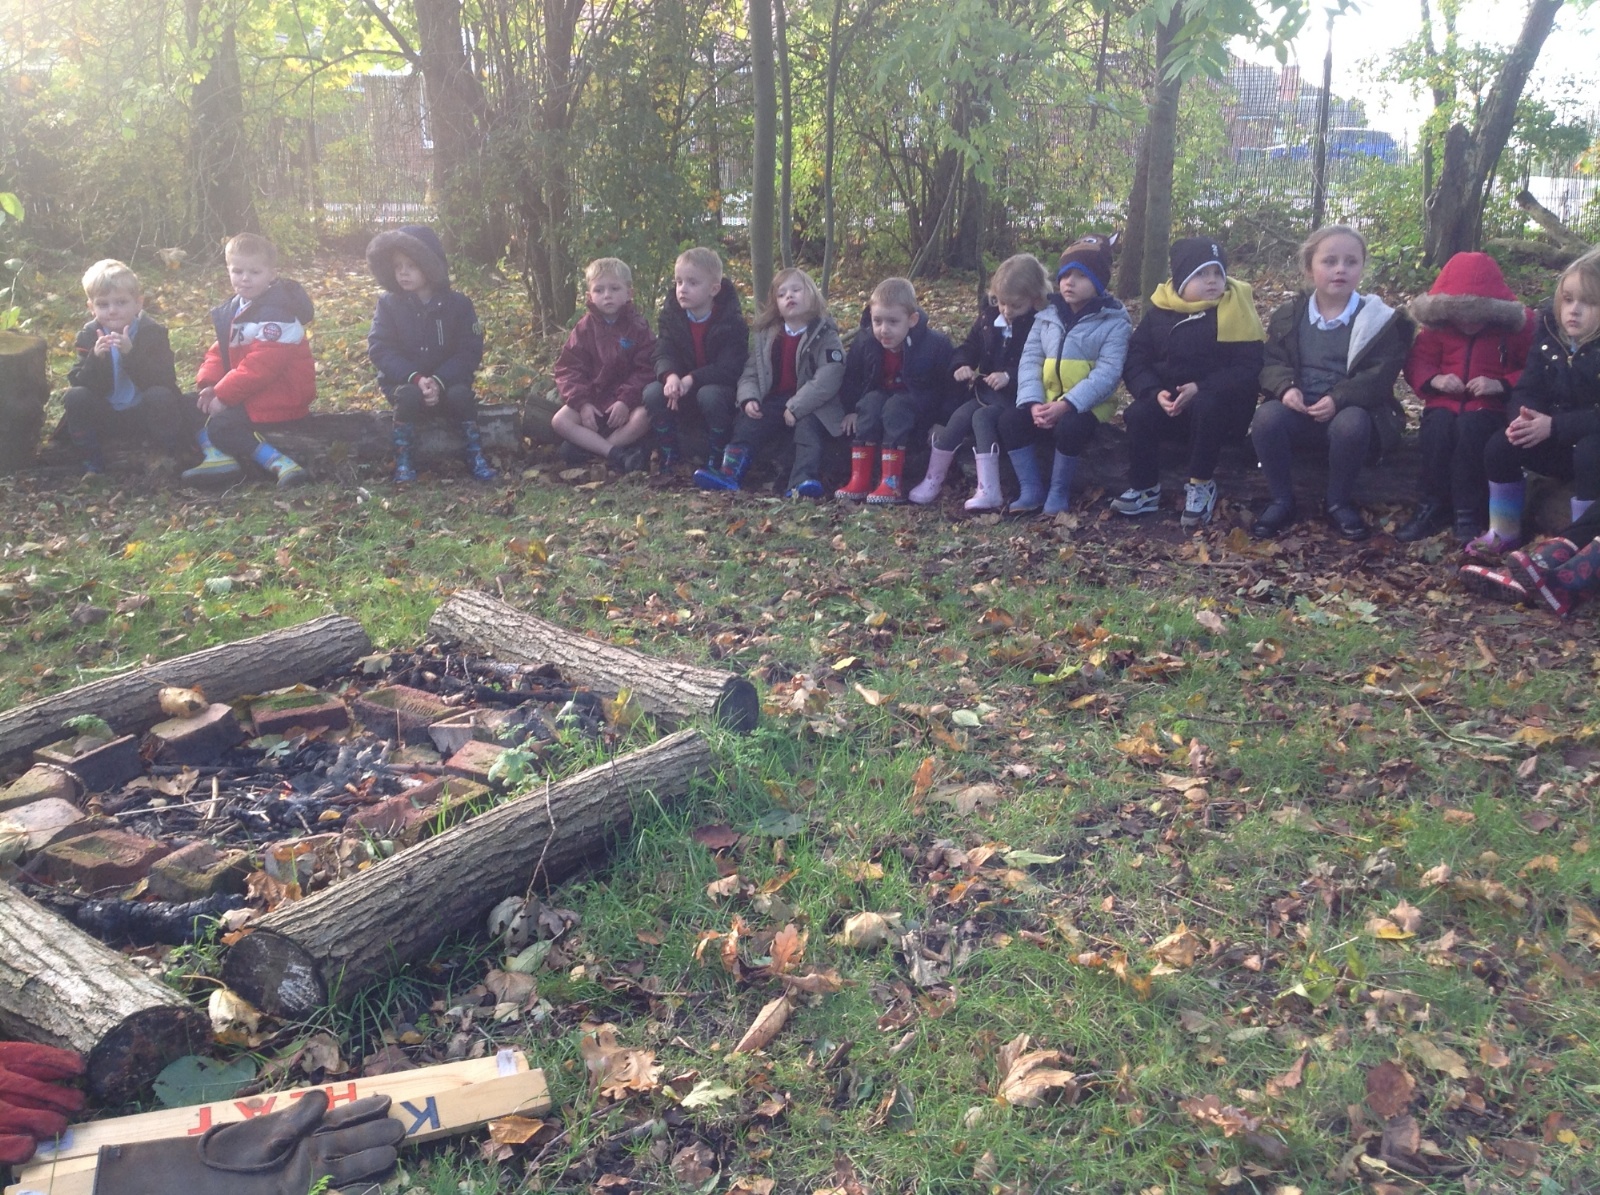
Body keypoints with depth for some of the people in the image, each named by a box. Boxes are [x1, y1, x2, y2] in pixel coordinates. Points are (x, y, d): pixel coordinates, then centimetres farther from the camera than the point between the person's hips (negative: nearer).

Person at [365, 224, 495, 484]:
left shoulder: (458, 304, -6)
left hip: (447, 382, 0)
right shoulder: (389, 303, -4)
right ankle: (403, 461, -19)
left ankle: (475, 456, -15)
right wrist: (415, 378, -26)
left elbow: (470, 352, -10)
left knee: (461, 394, -31)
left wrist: (439, 381, -25)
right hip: (403, 382, 0)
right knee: (409, 395, -33)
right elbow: (380, 349, -10)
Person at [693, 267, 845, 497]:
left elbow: (827, 379, -18)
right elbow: (750, 372, 10)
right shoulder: (767, 336, 12)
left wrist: (795, 408, -22)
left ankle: (802, 480, -48)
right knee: (747, 422, -16)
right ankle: (730, 472, -30)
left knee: (808, 426, -32)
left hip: (812, 405, -5)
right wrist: (749, 398, -12)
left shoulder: (824, 335, -5)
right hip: (774, 401, 5)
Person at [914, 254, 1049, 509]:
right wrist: (961, 366, -5)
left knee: (982, 418, -28)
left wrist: (1009, 377, -31)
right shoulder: (989, 316, 7)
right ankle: (932, 481, -9)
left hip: (1016, 397, -6)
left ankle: (989, 491, -31)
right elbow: (970, 346, 17)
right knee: (959, 416, -19)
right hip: (985, 391, 6)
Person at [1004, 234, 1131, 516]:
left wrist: (1066, 405, -27)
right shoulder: (1047, 315, 8)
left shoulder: (1114, 321, -6)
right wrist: (1033, 403, -17)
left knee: (1069, 427, -35)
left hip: (1087, 405, -4)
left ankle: (1059, 491, -11)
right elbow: (1030, 360, 1)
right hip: (1046, 402, 5)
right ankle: (1031, 490, -8)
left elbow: (1107, 373, -16)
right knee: (1010, 419, -20)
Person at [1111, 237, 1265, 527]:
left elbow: (1249, 369, -13)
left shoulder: (1235, 309, -8)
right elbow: (1135, 360, 1)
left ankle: (1201, 485, -18)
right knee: (1138, 414, -26)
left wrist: (1200, 389, -25)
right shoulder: (1159, 310, 1)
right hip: (1168, 400, 3)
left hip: (1221, 403, -3)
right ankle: (1145, 489, -8)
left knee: (1206, 406, -36)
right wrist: (1155, 392, -19)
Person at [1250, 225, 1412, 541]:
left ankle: (1339, 503, -11)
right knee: (1267, 417, -30)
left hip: (1351, 410, -2)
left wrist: (1339, 399, -24)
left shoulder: (1379, 319, 1)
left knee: (1351, 424, -37)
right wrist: (1286, 387, -17)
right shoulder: (1289, 315, 10)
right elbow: (1273, 362, 7)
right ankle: (1282, 501, -11)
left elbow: (1380, 375, -8)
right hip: (1299, 409, 2)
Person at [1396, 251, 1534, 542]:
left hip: (1490, 407, -2)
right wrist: (1434, 380, -18)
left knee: (1471, 427, -35)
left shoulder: (1518, 324, -2)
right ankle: (1432, 508, -23)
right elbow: (1417, 361, 6)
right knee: (1438, 426, -33)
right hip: (1445, 403, 2)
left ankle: (1468, 513, -28)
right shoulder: (1436, 327, 4)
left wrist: (1501, 384, -22)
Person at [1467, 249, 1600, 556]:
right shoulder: (1549, 332, -2)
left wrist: (1553, 425, -32)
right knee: (1500, 445, -16)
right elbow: (1527, 389, -2)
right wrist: (1524, 417, -24)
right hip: (1557, 442, 5)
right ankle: (1505, 533, 0)